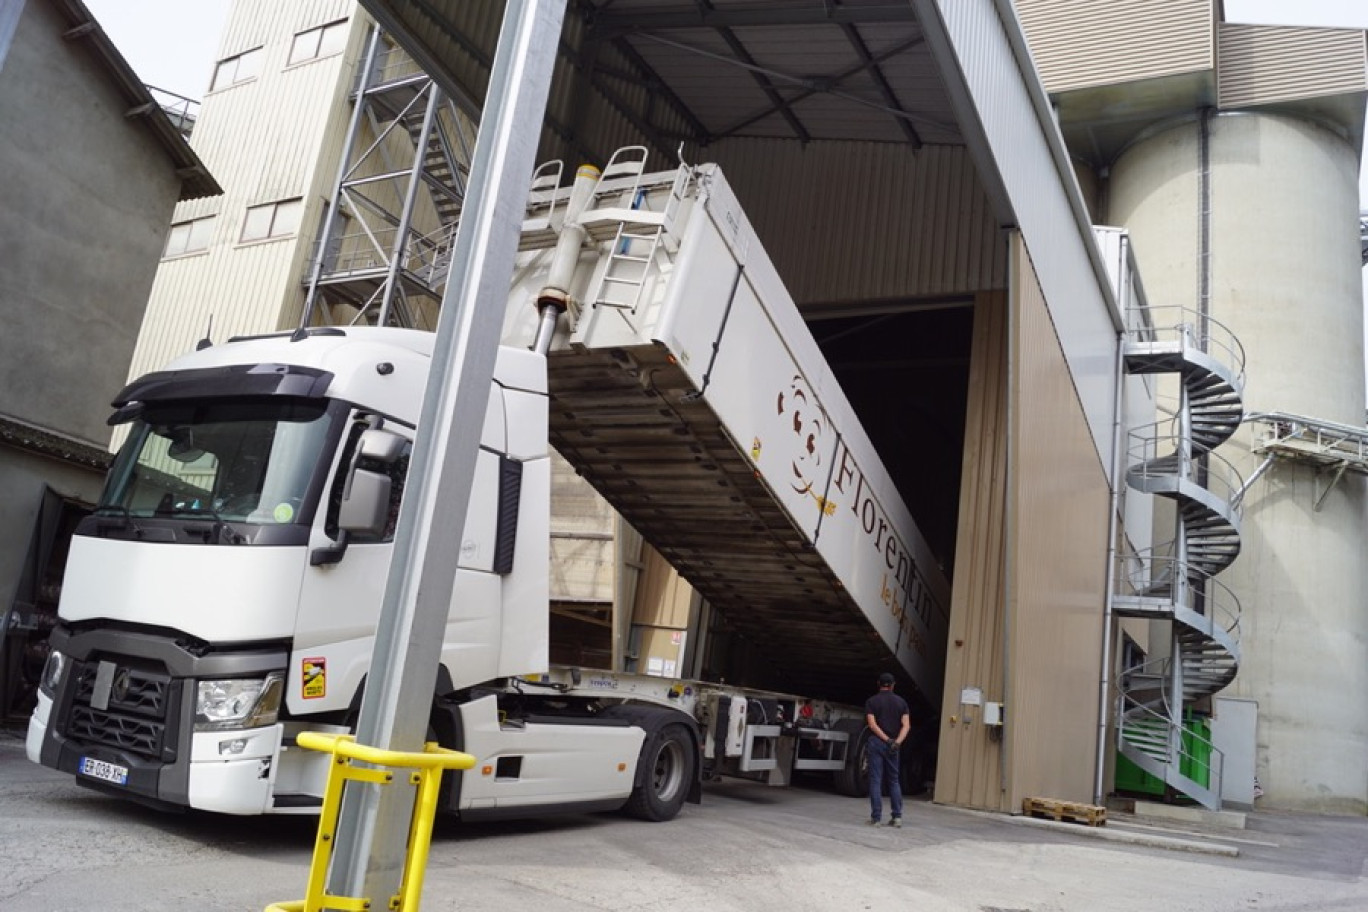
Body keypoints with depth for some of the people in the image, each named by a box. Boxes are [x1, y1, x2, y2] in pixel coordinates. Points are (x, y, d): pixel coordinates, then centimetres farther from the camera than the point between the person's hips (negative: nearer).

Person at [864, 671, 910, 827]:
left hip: (876, 742, -3)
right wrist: (897, 742, -14)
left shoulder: (871, 701, 0)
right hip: (893, 745, 3)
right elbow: (906, 725, -4)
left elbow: (872, 724, -12)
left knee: (875, 780, 0)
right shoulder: (901, 702, 8)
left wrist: (887, 740, -13)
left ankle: (876, 817, -2)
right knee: (894, 781, 13)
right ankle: (897, 816, 8)